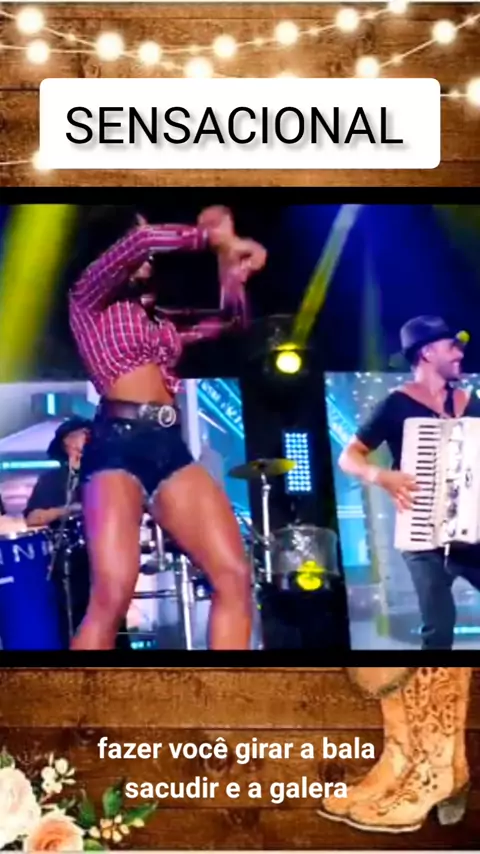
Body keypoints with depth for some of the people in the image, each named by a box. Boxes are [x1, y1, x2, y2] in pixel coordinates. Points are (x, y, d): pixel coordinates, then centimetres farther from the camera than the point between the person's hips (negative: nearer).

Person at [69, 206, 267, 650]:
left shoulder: (162, 320, 28)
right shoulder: (90, 300, 11)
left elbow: (232, 318, 26)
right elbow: (137, 242, -4)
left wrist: (228, 260, 13)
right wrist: (212, 237, 0)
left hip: (170, 445, 6)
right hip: (118, 442, -6)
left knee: (236, 576, -7)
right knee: (113, 593, -20)